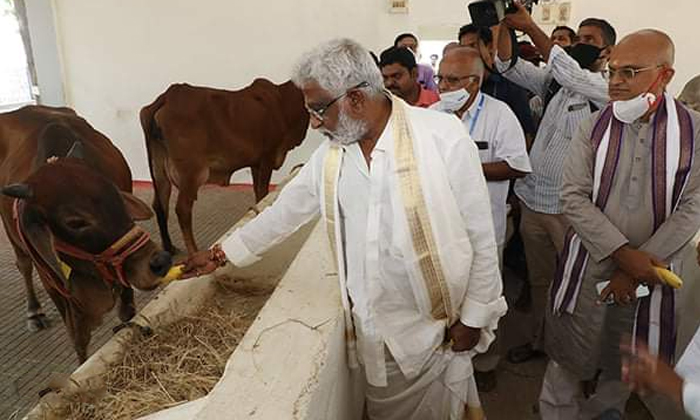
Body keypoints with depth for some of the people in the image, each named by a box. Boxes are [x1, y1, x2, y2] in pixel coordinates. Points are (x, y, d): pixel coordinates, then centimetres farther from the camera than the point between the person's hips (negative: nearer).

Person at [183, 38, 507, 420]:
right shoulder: (331, 154, -1)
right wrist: (220, 254, 18)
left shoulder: (443, 137, -17)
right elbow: (283, 213, 12)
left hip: (437, 328, -4)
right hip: (373, 329, 4)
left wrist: (474, 316, -5)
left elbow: (480, 236, -10)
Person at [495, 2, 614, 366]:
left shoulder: (609, 88, -8)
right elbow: (509, 66, 3)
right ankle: (537, 339, 36)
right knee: (539, 279, 19)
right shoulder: (554, 81, 9)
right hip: (533, 199, 6)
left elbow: (572, 74, -26)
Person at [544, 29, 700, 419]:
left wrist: (635, 267, -13)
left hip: (649, 270, 1)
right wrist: (623, 253, -17)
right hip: (588, 266, 0)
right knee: (569, 359, 10)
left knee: (624, 368, 18)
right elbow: (574, 198, -8)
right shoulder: (593, 128, -3)